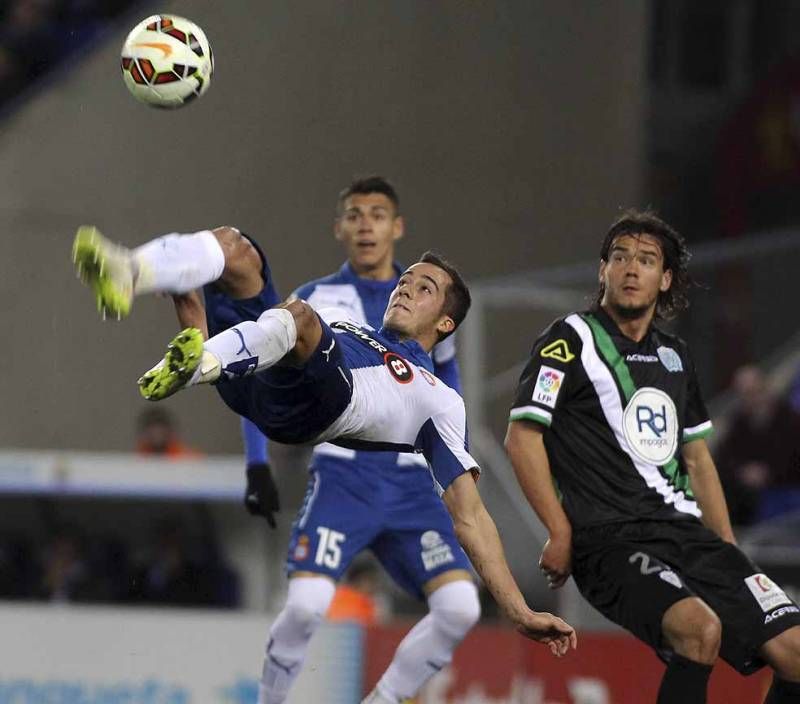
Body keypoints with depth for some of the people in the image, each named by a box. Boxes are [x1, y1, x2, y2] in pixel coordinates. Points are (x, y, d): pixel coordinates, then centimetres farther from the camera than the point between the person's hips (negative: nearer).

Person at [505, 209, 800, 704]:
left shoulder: (675, 357, 20)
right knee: (700, 626, -35)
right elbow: (521, 437, -5)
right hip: (612, 539, -7)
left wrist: (728, 552, 18)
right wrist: (561, 534, -11)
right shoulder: (571, 341, 0)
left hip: (687, 532, 7)